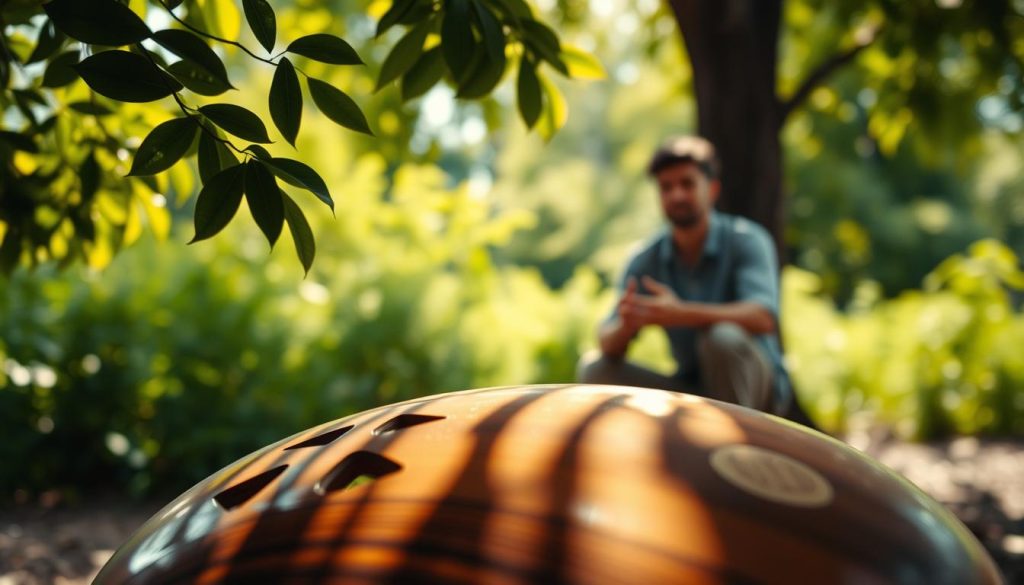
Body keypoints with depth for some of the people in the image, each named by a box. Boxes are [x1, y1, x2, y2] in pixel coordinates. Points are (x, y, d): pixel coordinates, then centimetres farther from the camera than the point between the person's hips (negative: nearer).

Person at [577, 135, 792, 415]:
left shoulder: (747, 240, -12)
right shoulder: (645, 262, -2)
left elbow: (764, 317, -29)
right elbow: (609, 345, -9)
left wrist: (681, 314, -41)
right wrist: (626, 326, -34)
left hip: (756, 385, -4)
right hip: (692, 391, 4)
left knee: (722, 337, -34)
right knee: (594, 368, -12)